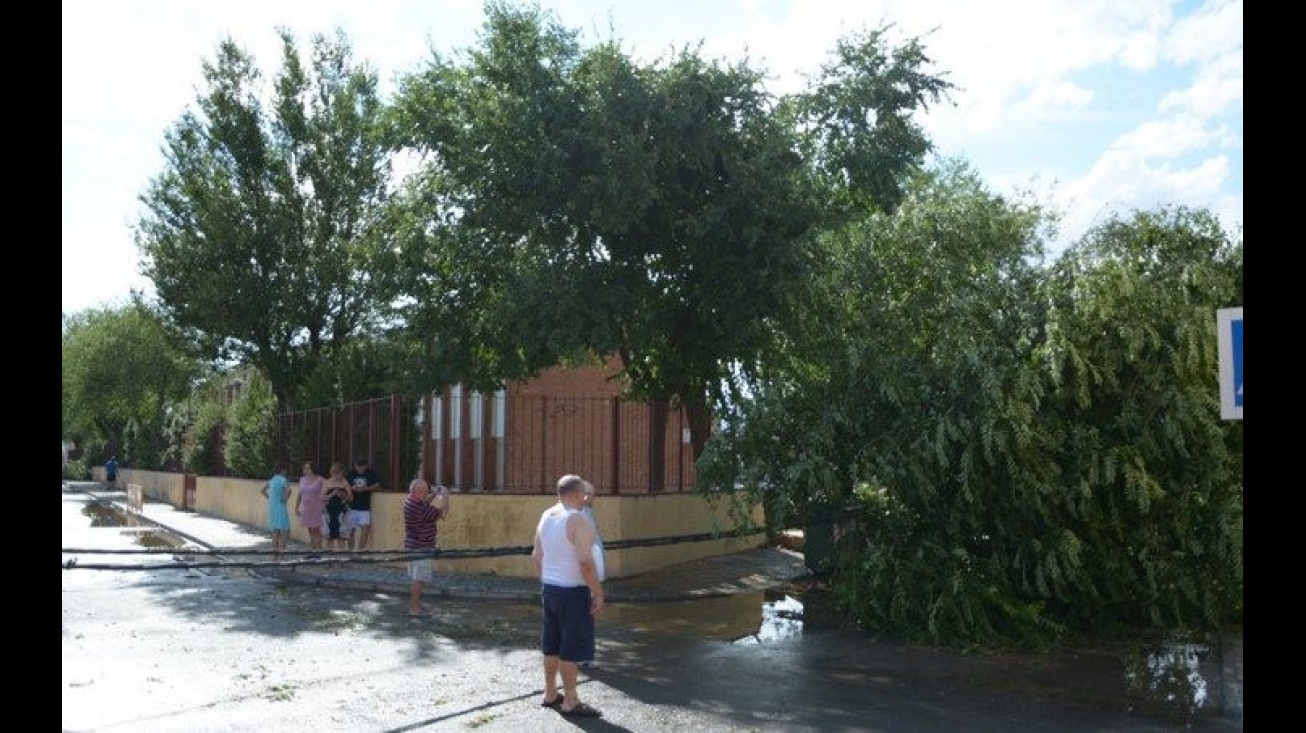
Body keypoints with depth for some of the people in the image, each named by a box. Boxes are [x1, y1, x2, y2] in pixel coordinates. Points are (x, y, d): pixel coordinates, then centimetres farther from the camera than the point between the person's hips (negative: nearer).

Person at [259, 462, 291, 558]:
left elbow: (262, 491, 18)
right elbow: (288, 490, -32)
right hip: (281, 508, -7)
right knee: (284, 532, -2)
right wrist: (286, 499, -16)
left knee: (275, 531, 16)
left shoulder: (271, 480, 8)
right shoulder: (283, 480, -13)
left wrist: (269, 498, 13)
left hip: (272, 508, 7)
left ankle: (274, 552, 19)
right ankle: (280, 553, -9)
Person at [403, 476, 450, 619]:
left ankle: (416, 604, 31)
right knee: (418, 578, -5)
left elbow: (425, 503, 27)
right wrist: (445, 496, -10)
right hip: (420, 548, -10)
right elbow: (443, 513, -20)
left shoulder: (411, 500, 3)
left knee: (415, 577, 19)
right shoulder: (419, 507, -27)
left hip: (414, 546, 10)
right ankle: (414, 609, -2)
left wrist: (435, 494, 12)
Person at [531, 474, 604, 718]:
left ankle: (550, 694, 27)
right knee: (572, 648, -1)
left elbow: (536, 556, 13)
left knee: (552, 644, 17)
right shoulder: (578, 520, -18)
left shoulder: (546, 516, 7)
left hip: (549, 588, 8)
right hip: (573, 591, -8)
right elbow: (586, 563, -23)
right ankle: (570, 702, 5)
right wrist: (598, 593, -16)